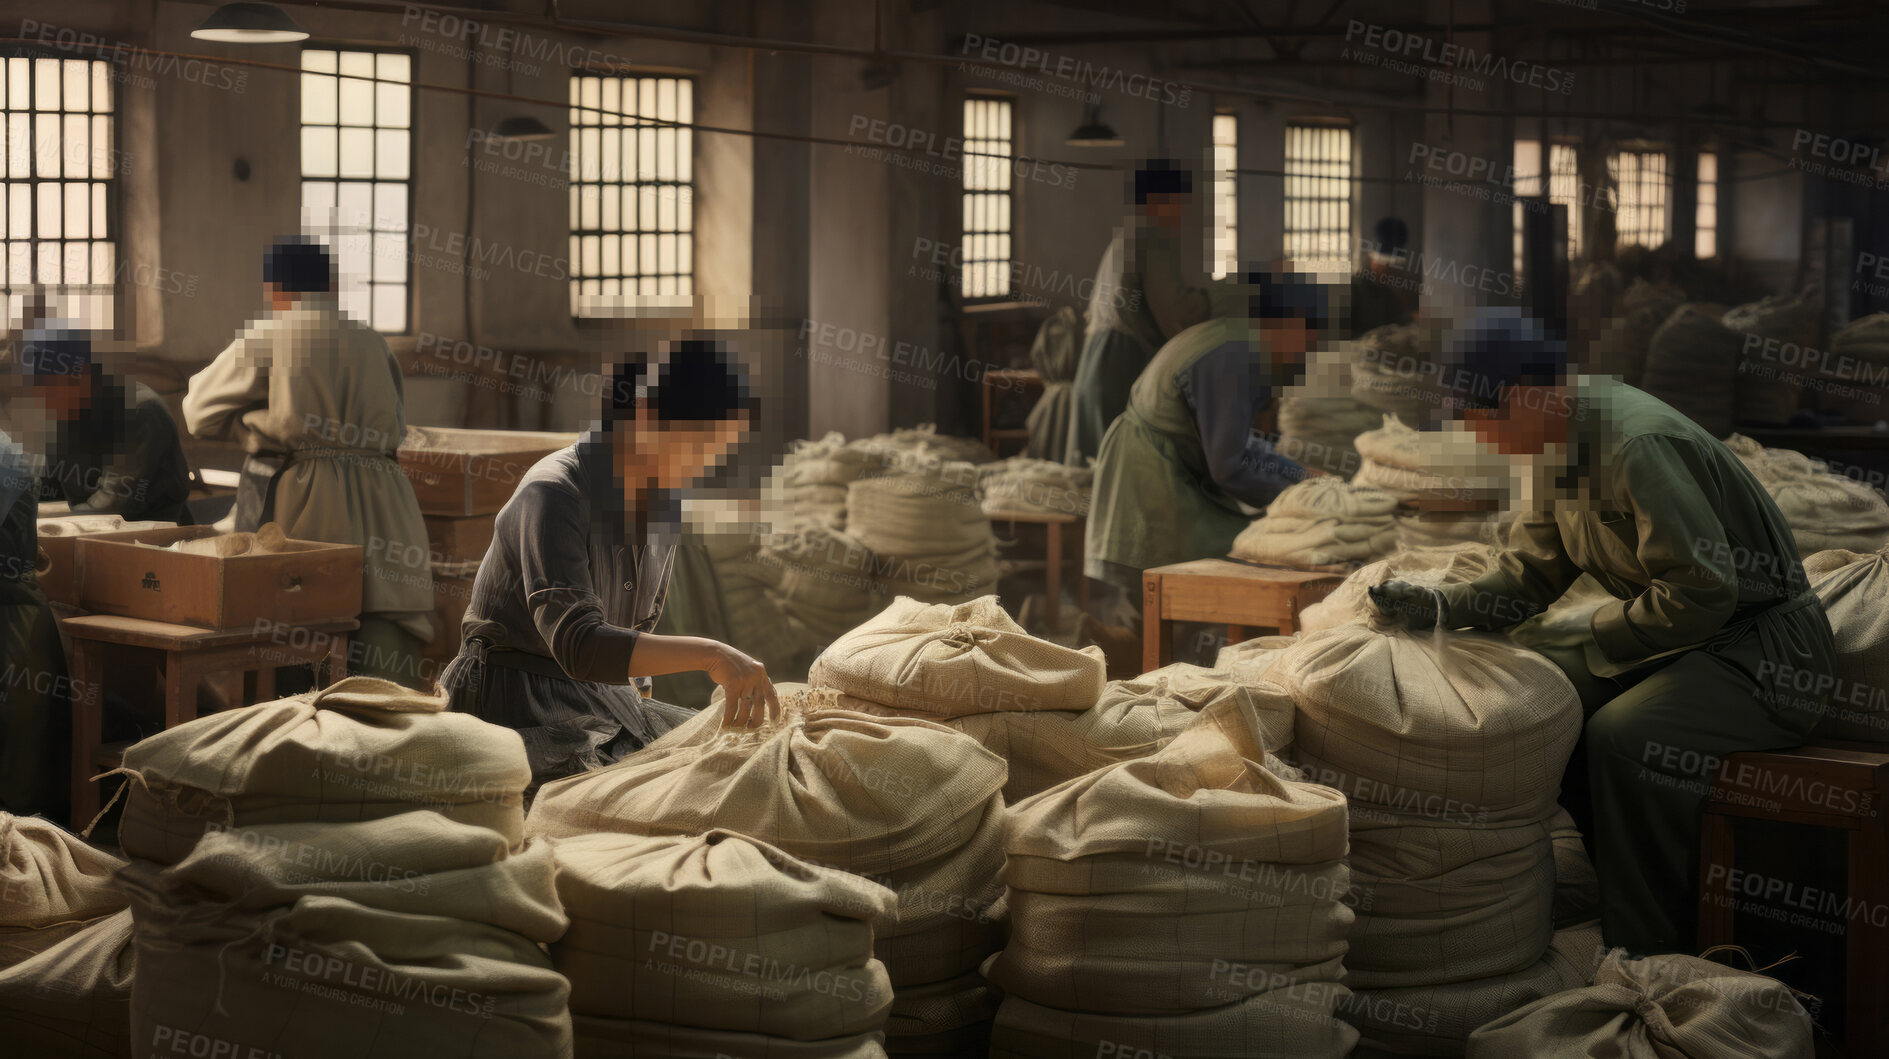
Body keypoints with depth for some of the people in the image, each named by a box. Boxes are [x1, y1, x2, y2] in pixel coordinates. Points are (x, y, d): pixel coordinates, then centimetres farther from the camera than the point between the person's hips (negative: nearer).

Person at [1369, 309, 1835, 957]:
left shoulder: (1635, 447, -27)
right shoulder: (1557, 444, 5)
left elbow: (1702, 591, -27)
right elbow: (1530, 571, 11)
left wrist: (1605, 632, -13)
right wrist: (1442, 607, -5)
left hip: (1763, 646, -10)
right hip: (1673, 636, 10)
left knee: (1624, 738, -30)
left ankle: (1647, 956, -19)